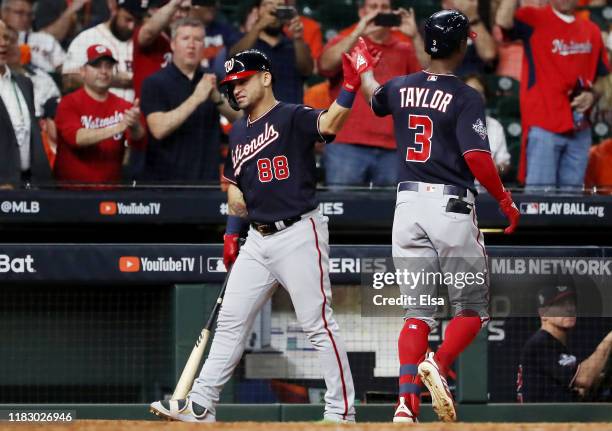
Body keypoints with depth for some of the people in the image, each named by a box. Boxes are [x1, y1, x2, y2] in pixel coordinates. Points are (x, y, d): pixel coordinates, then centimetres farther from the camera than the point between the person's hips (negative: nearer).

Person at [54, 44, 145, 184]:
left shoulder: (123, 106, 5)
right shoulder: (69, 103, -3)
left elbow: (138, 140, -7)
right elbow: (75, 137, -19)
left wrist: (135, 126, -31)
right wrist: (117, 128, -28)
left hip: (110, 187, 3)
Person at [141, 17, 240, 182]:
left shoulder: (211, 80, 11)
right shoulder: (155, 83, -3)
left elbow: (239, 118, 2)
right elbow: (159, 129, -17)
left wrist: (217, 98, -17)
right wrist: (196, 99, -23)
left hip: (208, 176, 4)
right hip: (166, 179, -4)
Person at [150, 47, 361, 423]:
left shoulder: (292, 117, -8)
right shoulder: (240, 131, 17)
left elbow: (328, 124, -29)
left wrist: (350, 87, -42)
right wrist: (232, 233, 17)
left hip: (299, 233, -8)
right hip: (258, 239, 8)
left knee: (318, 323, -7)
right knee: (231, 321, 9)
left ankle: (342, 412, -3)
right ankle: (200, 406, 13)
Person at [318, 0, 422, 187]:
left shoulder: (405, 50, 17)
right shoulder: (345, 43, 12)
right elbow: (325, 65, -8)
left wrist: (415, 37, -8)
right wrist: (357, 33, -15)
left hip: (393, 149, 2)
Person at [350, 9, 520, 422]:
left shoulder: (401, 88, 7)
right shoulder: (465, 97, -9)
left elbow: (374, 96, 32)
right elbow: (477, 157, -18)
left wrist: (364, 66, 53)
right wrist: (506, 199, -4)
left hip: (409, 204, 5)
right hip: (452, 208, -5)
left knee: (417, 312, 7)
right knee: (472, 309, 8)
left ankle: (407, 401, -7)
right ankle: (438, 366, -18)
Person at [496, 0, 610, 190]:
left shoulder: (591, 31, 13)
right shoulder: (533, 20, -1)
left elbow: (602, 75, 21)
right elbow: (503, 21, -22)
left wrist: (591, 95, 1)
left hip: (579, 129, 5)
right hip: (543, 126, -5)